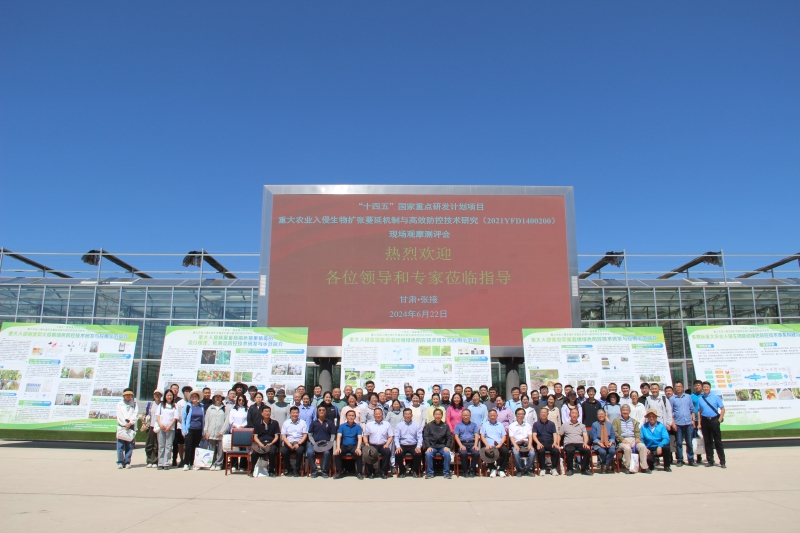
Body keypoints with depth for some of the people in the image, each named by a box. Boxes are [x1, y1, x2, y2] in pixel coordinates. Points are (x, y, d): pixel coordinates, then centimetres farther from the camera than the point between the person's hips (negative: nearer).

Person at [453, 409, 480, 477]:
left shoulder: (474, 425, 20)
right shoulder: (458, 425, 17)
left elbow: (476, 435, 8)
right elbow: (456, 436, 6)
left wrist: (475, 445, -10)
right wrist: (461, 445, -12)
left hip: (472, 443, 1)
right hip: (462, 443, -1)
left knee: (476, 453, -31)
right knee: (463, 453, -34)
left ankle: (472, 470, -13)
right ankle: (465, 470, -16)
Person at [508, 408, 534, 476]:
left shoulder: (528, 425, 22)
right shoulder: (511, 425, 13)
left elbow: (530, 436, 10)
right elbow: (511, 437, 2)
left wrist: (530, 444, -11)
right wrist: (515, 445, -17)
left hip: (526, 443, 2)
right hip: (516, 443, -2)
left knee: (532, 453, -30)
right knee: (516, 453, -34)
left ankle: (527, 469, -10)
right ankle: (520, 470, -14)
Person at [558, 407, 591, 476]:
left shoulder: (582, 426, 23)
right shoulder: (564, 425, 18)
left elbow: (585, 436, 10)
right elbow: (559, 435, 15)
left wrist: (585, 443, -12)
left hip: (580, 443, 2)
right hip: (569, 444, -2)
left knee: (588, 450, -30)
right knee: (570, 451, -37)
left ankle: (584, 469, -14)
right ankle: (569, 469, -19)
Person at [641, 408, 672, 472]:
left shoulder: (661, 426, 2)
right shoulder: (644, 427, 2)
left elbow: (666, 438, -11)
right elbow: (641, 439, -6)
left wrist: (660, 446, -28)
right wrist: (645, 448, -22)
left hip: (660, 449, 1)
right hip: (649, 450, -1)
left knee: (666, 447, -31)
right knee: (648, 458, -32)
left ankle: (666, 466, -4)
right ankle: (651, 466, 9)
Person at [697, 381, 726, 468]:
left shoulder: (715, 397, 1)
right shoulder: (700, 399, 7)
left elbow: (722, 409, 1)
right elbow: (699, 412, 8)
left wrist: (720, 419, -8)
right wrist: (699, 423, 4)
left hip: (714, 420, -3)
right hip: (705, 421, 3)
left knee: (718, 441, -1)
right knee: (707, 442, 8)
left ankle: (722, 462, 5)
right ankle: (710, 461, 15)